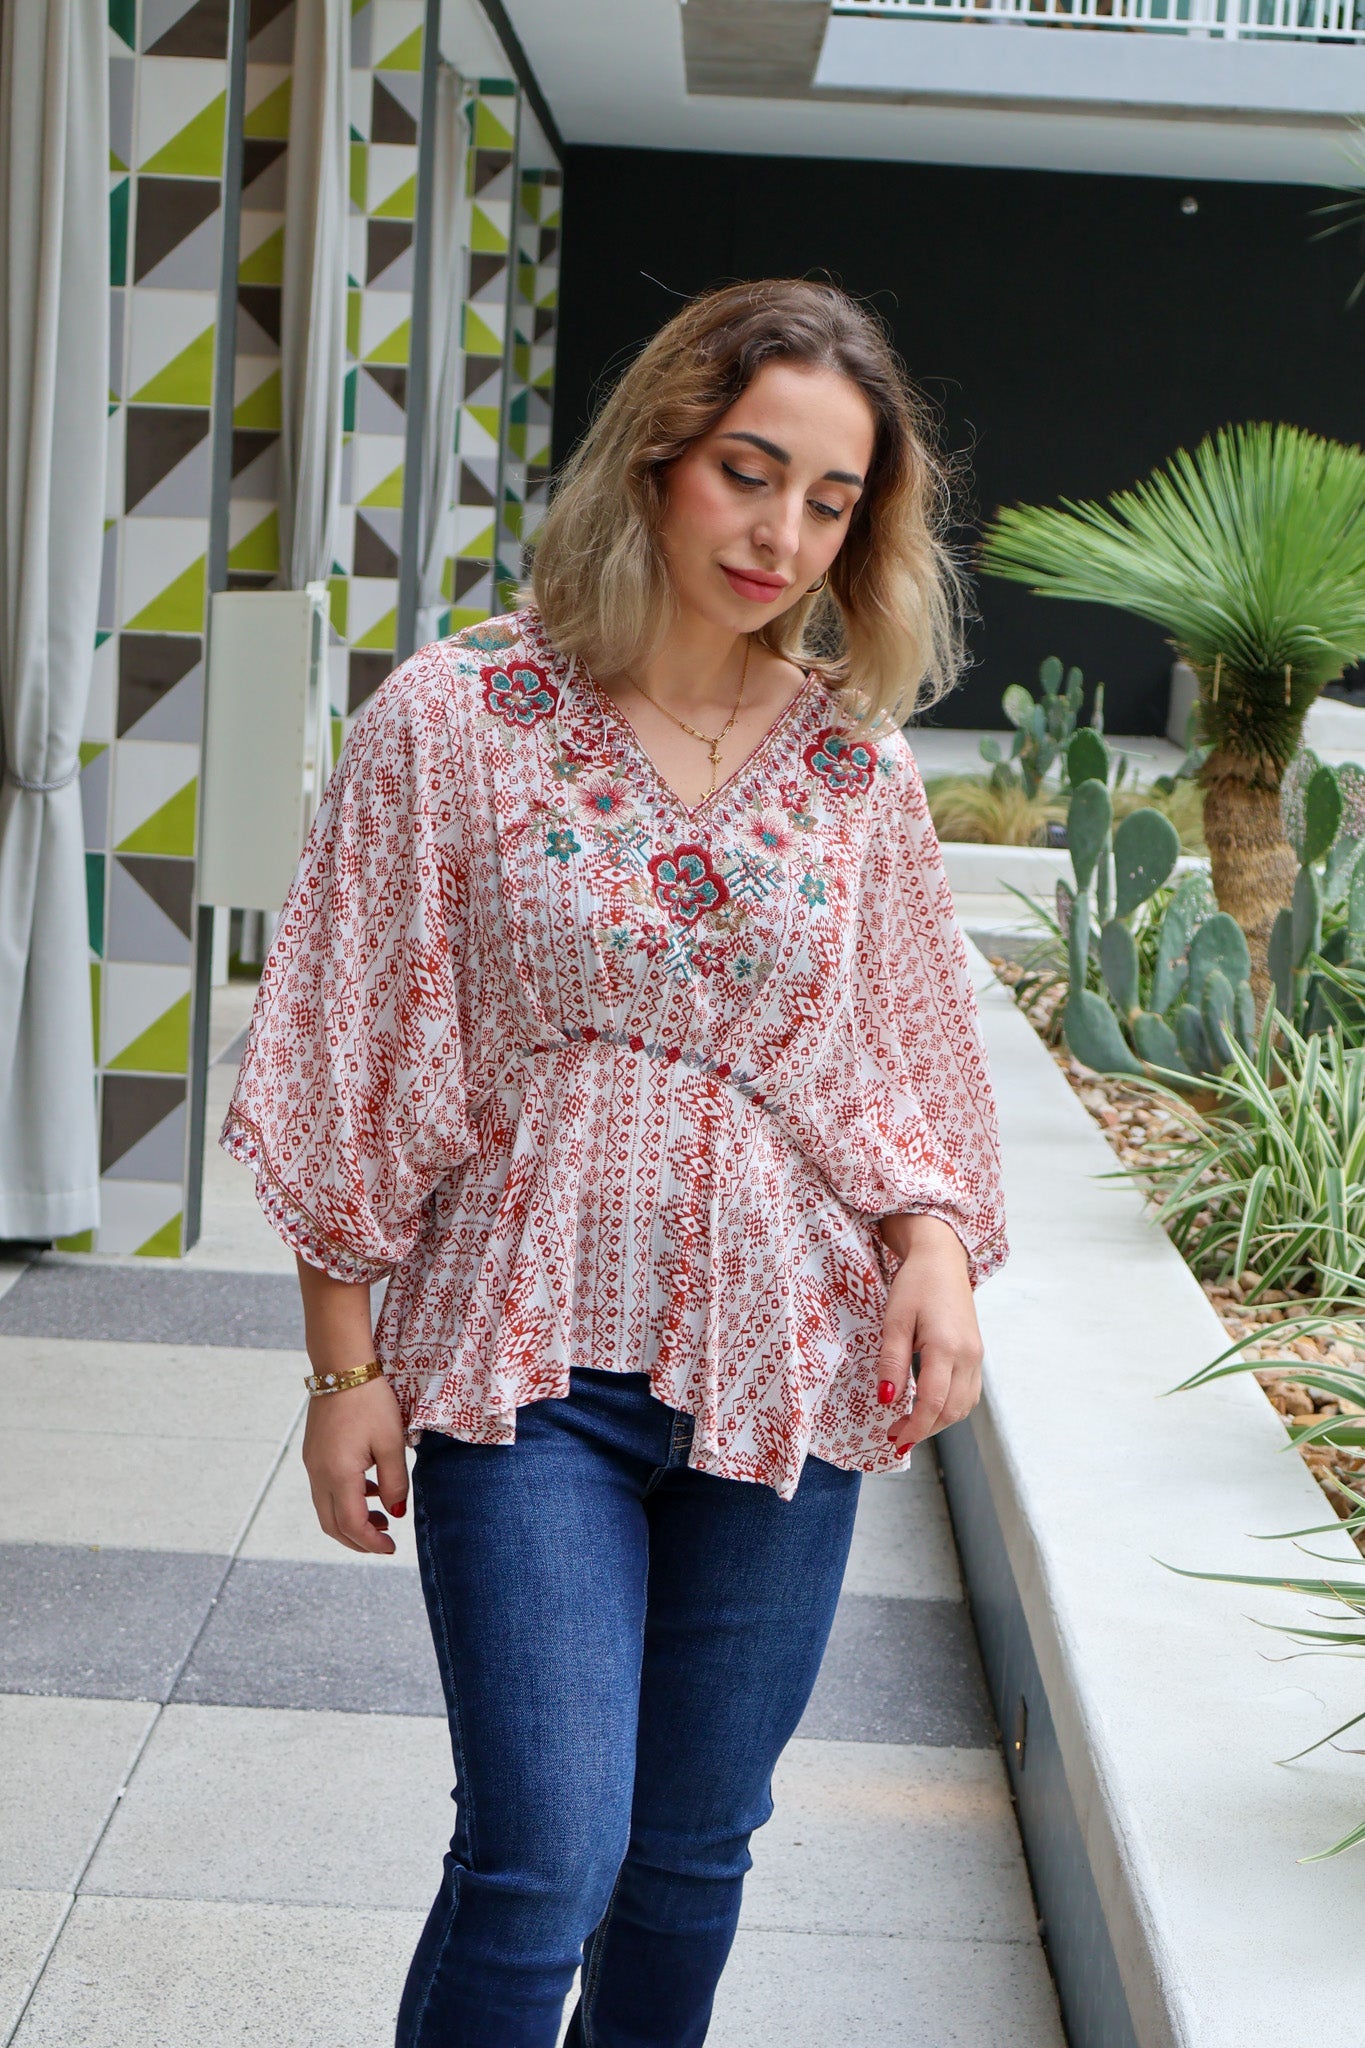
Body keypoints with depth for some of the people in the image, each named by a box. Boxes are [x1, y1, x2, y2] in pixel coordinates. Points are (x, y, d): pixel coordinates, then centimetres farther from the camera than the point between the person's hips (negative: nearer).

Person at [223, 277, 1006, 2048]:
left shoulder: (856, 761, 3)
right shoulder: (458, 719, -6)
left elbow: (903, 1058, 11)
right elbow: (360, 1063, -3)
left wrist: (934, 1239, -8)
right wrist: (348, 1366, -4)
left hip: (779, 1371, 3)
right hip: (525, 1361, -3)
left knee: (696, 1851, 15)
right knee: (543, 1861, -8)